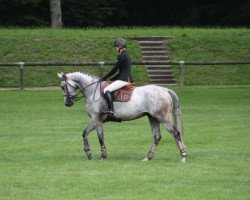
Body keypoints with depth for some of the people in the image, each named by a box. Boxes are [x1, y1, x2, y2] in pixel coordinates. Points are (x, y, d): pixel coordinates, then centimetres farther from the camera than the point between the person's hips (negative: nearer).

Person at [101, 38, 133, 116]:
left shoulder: (121, 56, -11)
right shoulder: (126, 55, 19)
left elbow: (115, 69, -11)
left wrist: (105, 77, -1)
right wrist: (111, 79, 20)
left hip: (123, 80, -11)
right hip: (128, 79, 11)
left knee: (106, 90, -20)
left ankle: (110, 109, -30)